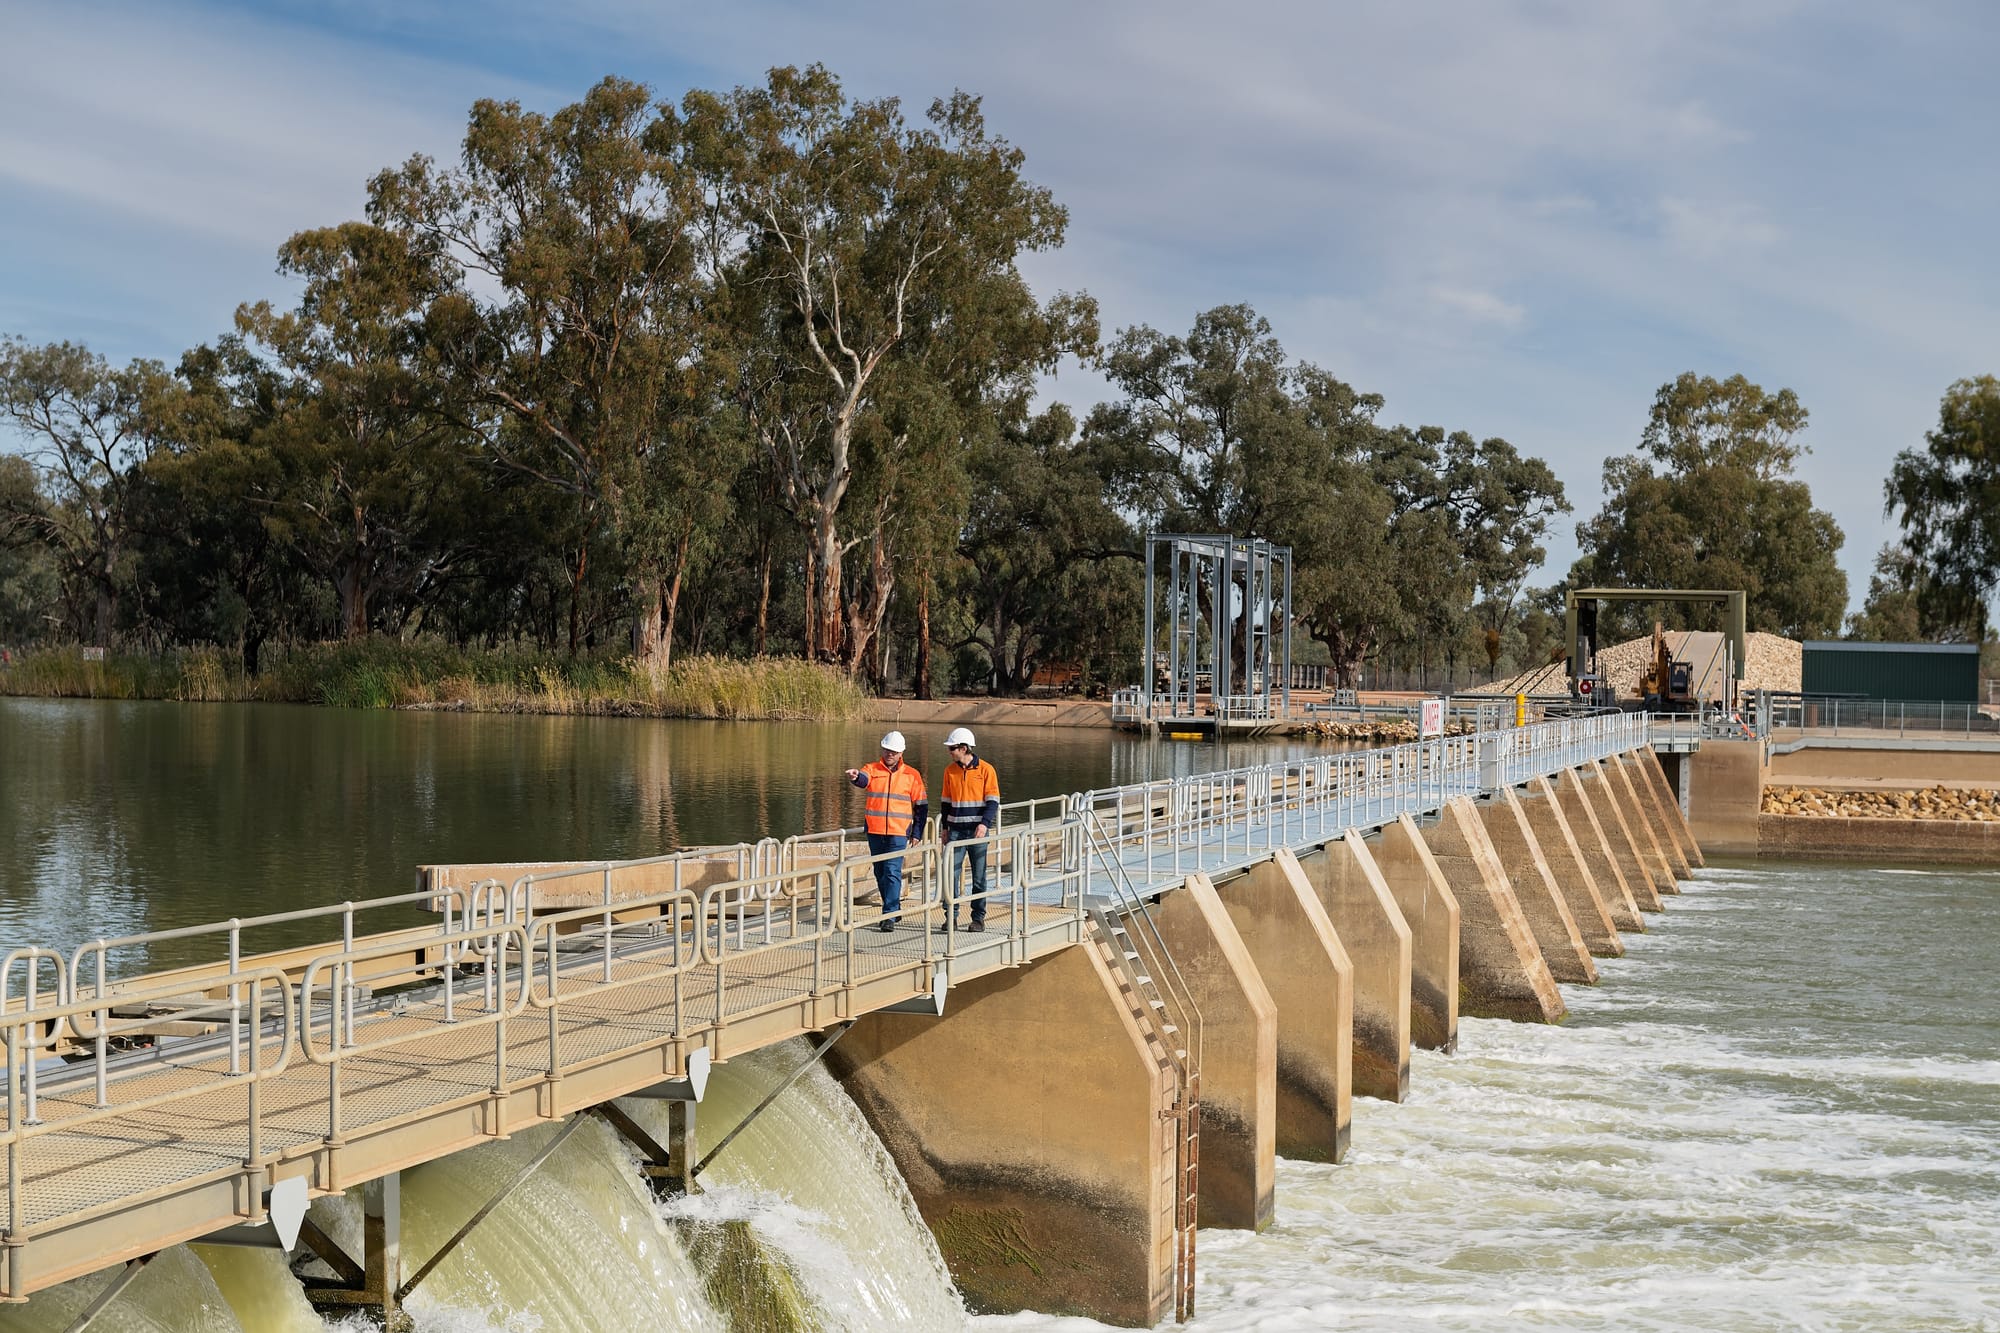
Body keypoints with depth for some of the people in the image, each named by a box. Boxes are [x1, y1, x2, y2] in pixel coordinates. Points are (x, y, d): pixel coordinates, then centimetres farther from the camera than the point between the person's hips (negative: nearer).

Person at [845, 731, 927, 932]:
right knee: (880, 873, 12)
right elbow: (863, 779, -19)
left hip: (898, 832, -3)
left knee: (892, 872, -13)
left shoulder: (911, 775, 4)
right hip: (874, 831, 3)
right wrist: (855, 776, -44)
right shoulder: (872, 770, 5)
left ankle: (889, 916, -14)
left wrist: (917, 833, 3)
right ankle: (894, 910, 27)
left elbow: (921, 806, 8)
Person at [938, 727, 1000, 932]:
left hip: (977, 830, -3)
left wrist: (985, 823, -18)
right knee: (952, 873, -5)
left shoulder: (985, 770, -5)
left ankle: (979, 917, 12)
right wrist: (945, 827, 14)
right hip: (956, 830, 3)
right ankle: (952, 915, 1)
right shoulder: (950, 771, 8)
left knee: (979, 876, 4)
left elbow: (993, 801, -6)